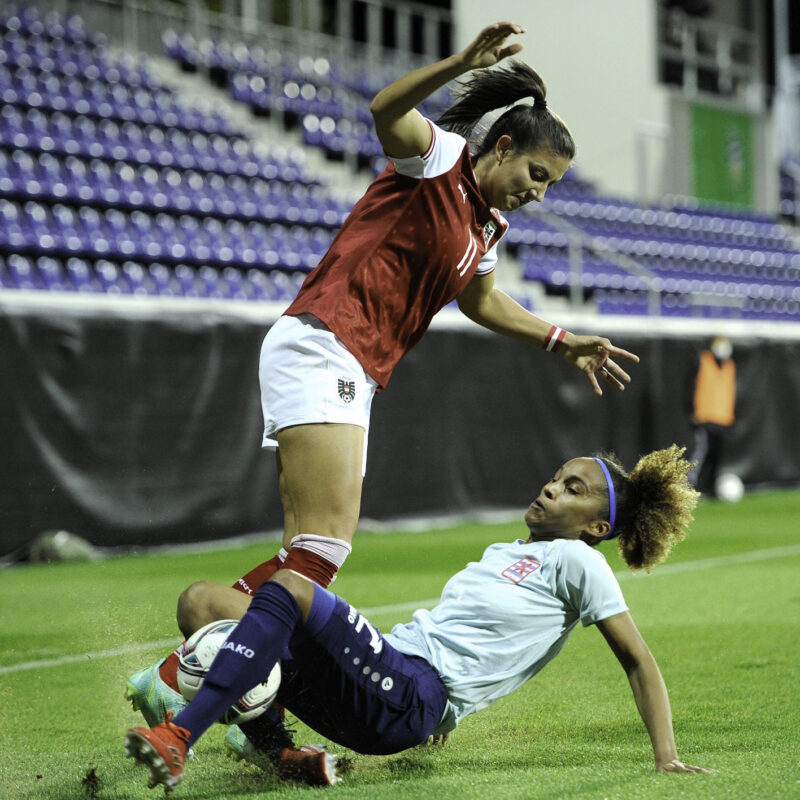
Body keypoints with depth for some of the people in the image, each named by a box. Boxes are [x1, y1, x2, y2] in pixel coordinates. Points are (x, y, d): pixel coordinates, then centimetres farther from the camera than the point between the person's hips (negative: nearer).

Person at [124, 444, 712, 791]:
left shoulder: (574, 560, 4)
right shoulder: (504, 554, 28)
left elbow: (638, 661, 1)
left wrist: (666, 758, -8)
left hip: (412, 698, -9)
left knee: (289, 587, -30)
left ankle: (178, 737, -36)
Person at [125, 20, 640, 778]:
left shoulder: (485, 226, 22)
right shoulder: (439, 159, -3)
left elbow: (479, 299, 38)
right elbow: (385, 111, -24)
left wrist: (563, 342, 34)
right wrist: (462, 64, -36)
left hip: (351, 379, 10)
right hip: (318, 347, -10)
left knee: (312, 557, 3)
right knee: (322, 548, -21)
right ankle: (174, 678, -24)